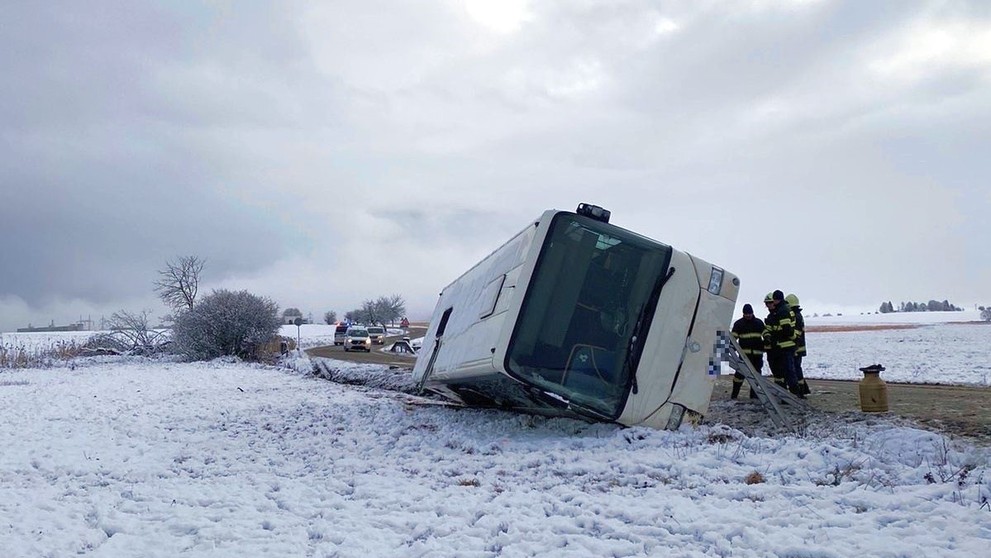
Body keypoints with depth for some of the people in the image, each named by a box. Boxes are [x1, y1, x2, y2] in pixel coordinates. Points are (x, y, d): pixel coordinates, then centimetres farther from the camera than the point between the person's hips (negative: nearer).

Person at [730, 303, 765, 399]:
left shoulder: (759, 322, 13)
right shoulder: (738, 323, 6)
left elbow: (765, 335, 19)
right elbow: (733, 337, 2)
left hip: (757, 353, 3)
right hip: (744, 352, -3)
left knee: (756, 373, 6)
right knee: (741, 372, -10)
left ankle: (754, 393, 16)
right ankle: (734, 393, -3)